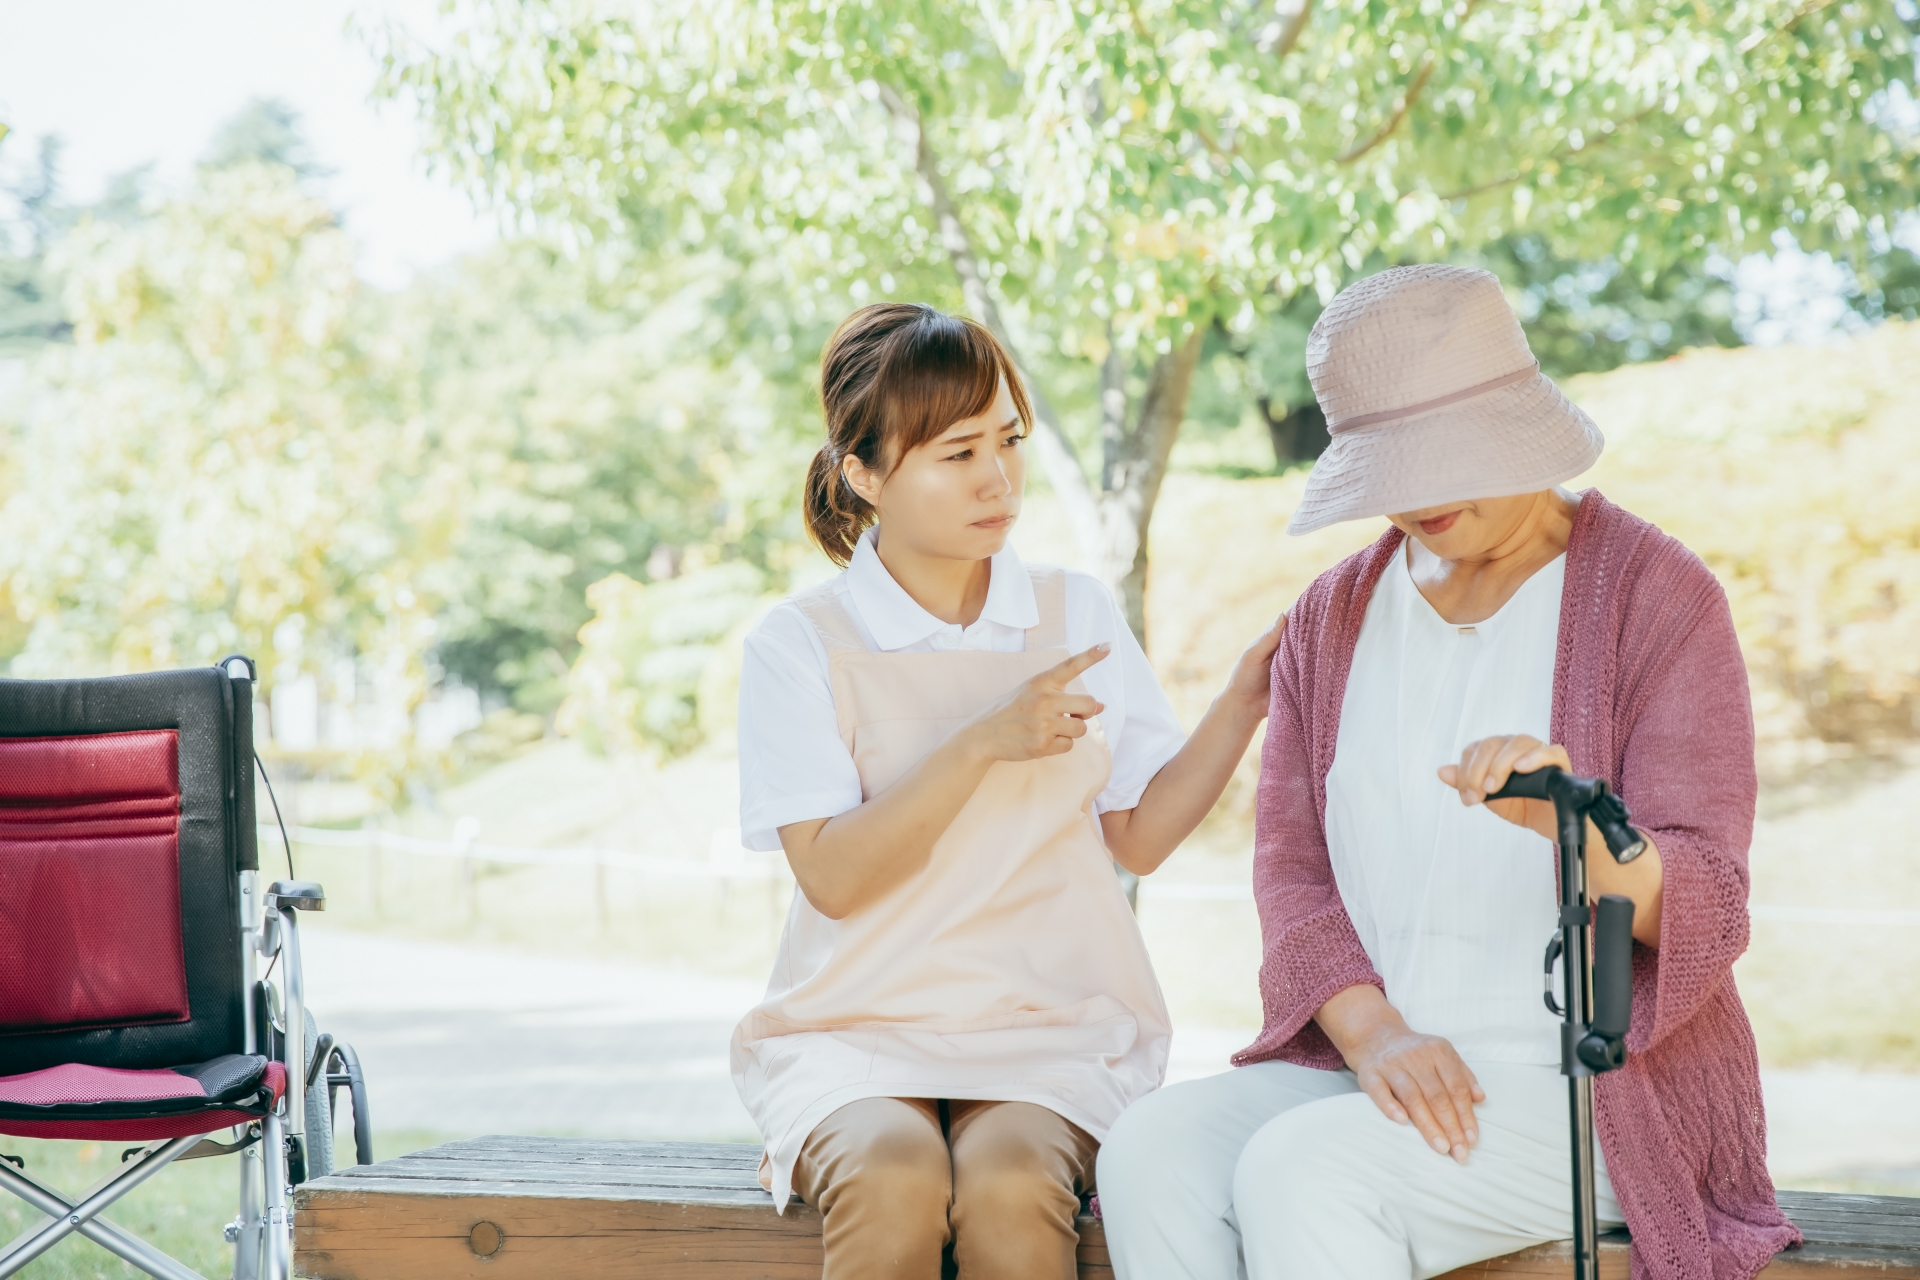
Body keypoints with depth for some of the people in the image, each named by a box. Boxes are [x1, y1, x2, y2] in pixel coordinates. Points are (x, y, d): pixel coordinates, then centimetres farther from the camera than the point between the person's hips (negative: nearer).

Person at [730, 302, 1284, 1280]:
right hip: (857, 1030, -1)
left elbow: (1139, 837, 9)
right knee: (894, 1181, -34)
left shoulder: (1078, 616, 10)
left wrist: (1244, 701, -4)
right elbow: (833, 877, -9)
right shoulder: (800, 644, 0)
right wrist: (983, 744, -19)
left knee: (1008, 1188, -32)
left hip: (1054, 1029, 2)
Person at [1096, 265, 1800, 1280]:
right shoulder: (1332, 620, 12)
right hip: (1363, 1074, 5)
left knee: (1297, 1174, -31)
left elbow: (1703, 909, -11)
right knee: (1150, 1156, -24)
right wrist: (1374, 1034, -14)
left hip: (1598, 1093, -5)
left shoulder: (1656, 597, -4)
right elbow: (1290, 866, 6)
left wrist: (1569, 820, -35)